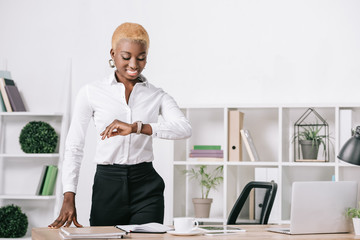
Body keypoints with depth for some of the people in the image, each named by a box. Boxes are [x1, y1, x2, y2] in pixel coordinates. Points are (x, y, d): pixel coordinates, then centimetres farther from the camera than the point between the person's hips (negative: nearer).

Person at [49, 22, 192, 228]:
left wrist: (136, 127, -25)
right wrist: (69, 198, -7)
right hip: (107, 186, 0)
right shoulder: (91, 93, 4)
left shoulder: (157, 96, 7)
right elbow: (74, 147, 4)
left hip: (146, 187, 0)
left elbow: (185, 128, -12)